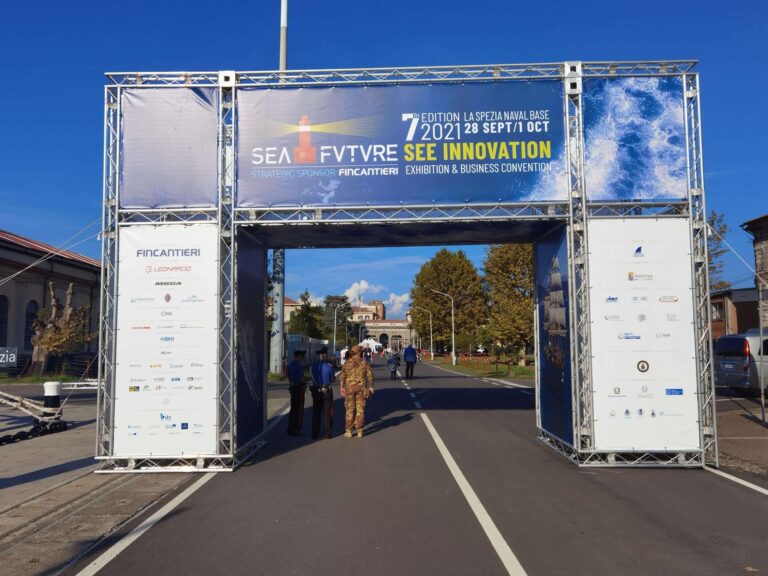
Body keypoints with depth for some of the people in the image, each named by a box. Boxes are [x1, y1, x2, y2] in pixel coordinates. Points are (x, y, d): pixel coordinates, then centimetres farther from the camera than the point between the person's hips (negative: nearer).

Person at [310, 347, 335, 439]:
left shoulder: (313, 366, -2)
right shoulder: (329, 366, -10)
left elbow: (313, 378, 4)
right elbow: (333, 379, 0)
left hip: (316, 391, 3)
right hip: (327, 391, -2)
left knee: (316, 412, 8)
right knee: (327, 413, 6)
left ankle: (315, 434, 8)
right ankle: (328, 433, 9)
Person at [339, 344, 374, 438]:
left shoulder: (347, 363, -2)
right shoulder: (364, 363, 0)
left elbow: (343, 376, -3)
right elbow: (370, 375, -1)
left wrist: (342, 387, 3)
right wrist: (370, 387, 5)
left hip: (349, 388, -1)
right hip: (361, 388, 1)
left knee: (349, 409, 7)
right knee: (360, 409, 7)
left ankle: (348, 431, 9)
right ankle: (359, 431, 9)